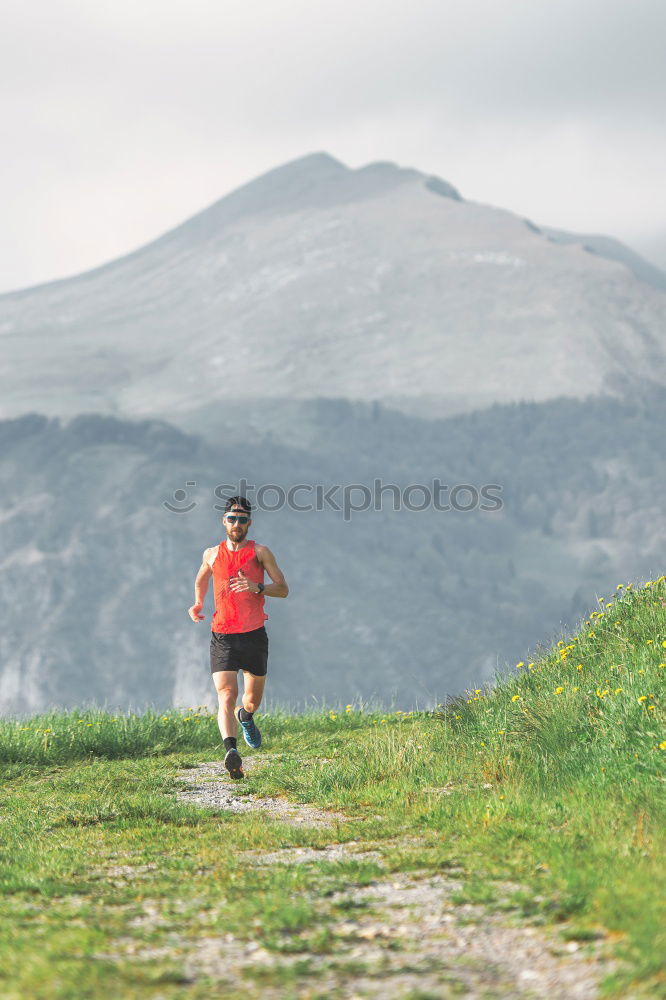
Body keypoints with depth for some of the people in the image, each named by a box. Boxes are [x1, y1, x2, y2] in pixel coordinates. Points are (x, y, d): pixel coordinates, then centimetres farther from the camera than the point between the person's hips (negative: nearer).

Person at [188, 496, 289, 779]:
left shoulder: (260, 552, 3)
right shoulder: (212, 554, 9)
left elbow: (283, 589, -1)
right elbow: (201, 579, 30)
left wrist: (257, 587, -20)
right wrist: (197, 604, 10)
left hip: (254, 637, 0)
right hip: (222, 637, 0)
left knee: (252, 700, 16)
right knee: (226, 696, -20)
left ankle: (245, 716, 52)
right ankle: (231, 751, -36)